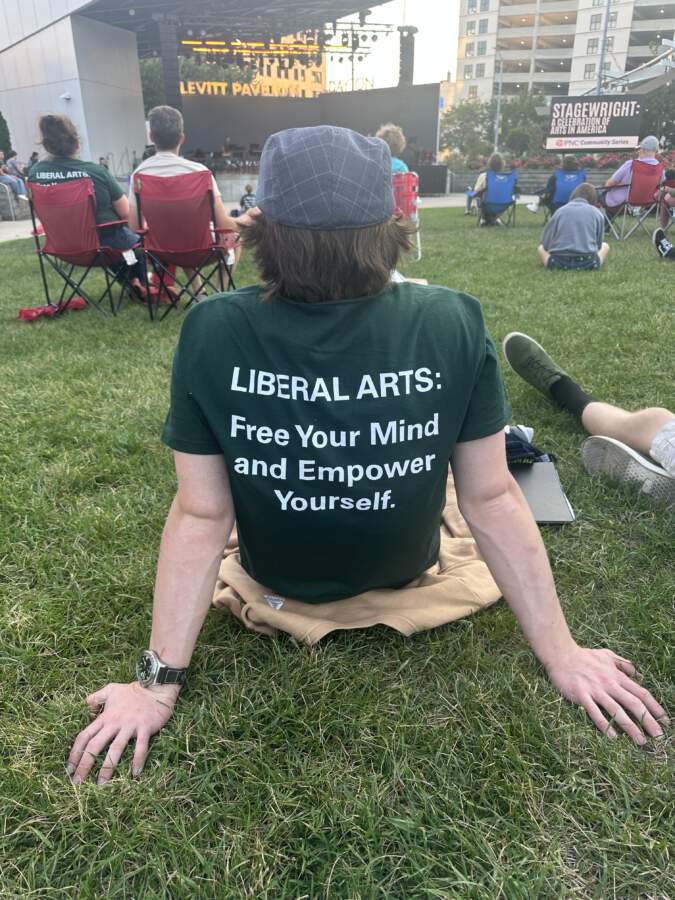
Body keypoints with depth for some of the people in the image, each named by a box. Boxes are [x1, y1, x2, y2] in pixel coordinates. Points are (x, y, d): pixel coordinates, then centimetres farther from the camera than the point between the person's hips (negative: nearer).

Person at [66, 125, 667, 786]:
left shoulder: (212, 332, -26)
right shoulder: (454, 322, -26)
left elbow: (200, 515, -23)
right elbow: (492, 500, -21)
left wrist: (160, 680, -12)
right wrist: (560, 653, -7)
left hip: (277, 582, 1)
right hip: (408, 575, 0)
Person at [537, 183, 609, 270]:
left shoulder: (560, 211, 11)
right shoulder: (597, 213, 10)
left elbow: (545, 242, 11)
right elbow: (599, 243, 17)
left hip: (559, 262, -1)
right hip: (587, 262, 1)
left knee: (540, 247, 30)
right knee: (605, 246, 33)